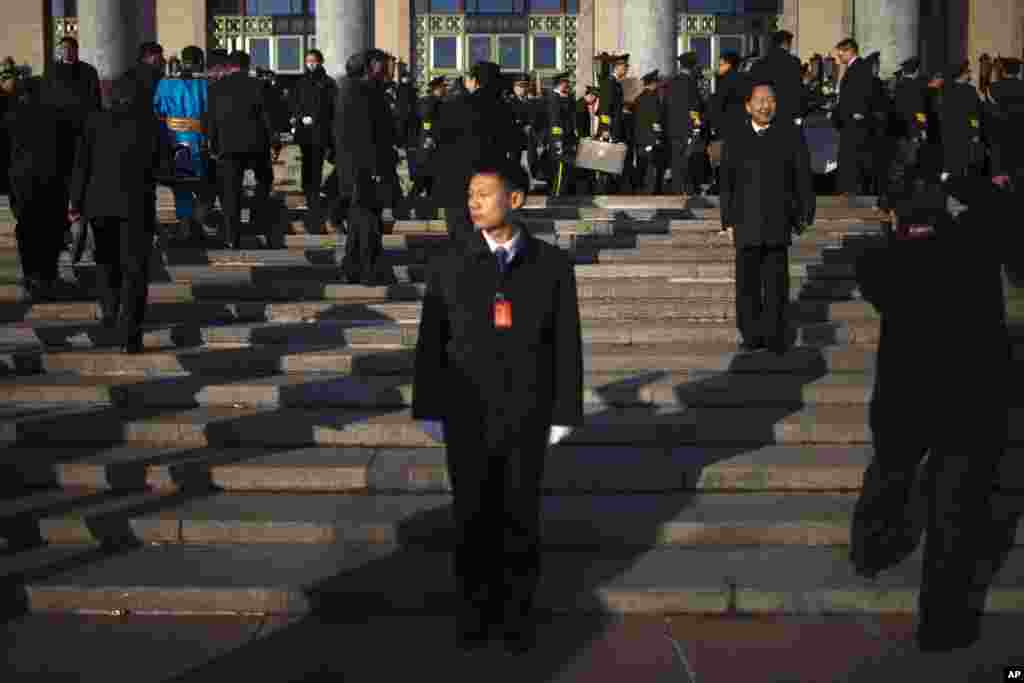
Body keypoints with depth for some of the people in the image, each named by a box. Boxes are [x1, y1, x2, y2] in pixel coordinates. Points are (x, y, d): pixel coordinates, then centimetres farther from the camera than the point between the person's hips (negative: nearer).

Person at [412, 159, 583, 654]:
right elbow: (432, 344, -1)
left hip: (526, 417, 0)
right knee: (473, 518, 9)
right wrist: (428, 412, 0)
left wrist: (565, 414, -4)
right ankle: (475, 610, 27)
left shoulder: (552, 265, -7)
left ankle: (517, 612, 27)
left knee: (521, 518, 9)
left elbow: (566, 343, -4)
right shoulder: (448, 267, -6)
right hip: (468, 417, 0)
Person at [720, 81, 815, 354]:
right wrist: (728, 220, 6)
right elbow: (726, 183, 12)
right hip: (746, 221, 2)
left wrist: (805, 214, 1)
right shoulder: (735, 140, 11)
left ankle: (774, 336, 6)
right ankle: (752, 335, 12)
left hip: (778, 219, -2)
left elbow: (803, 177, 6)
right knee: (747, 280, 3)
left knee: (776, 278, -1)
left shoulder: (791, 134, 6)